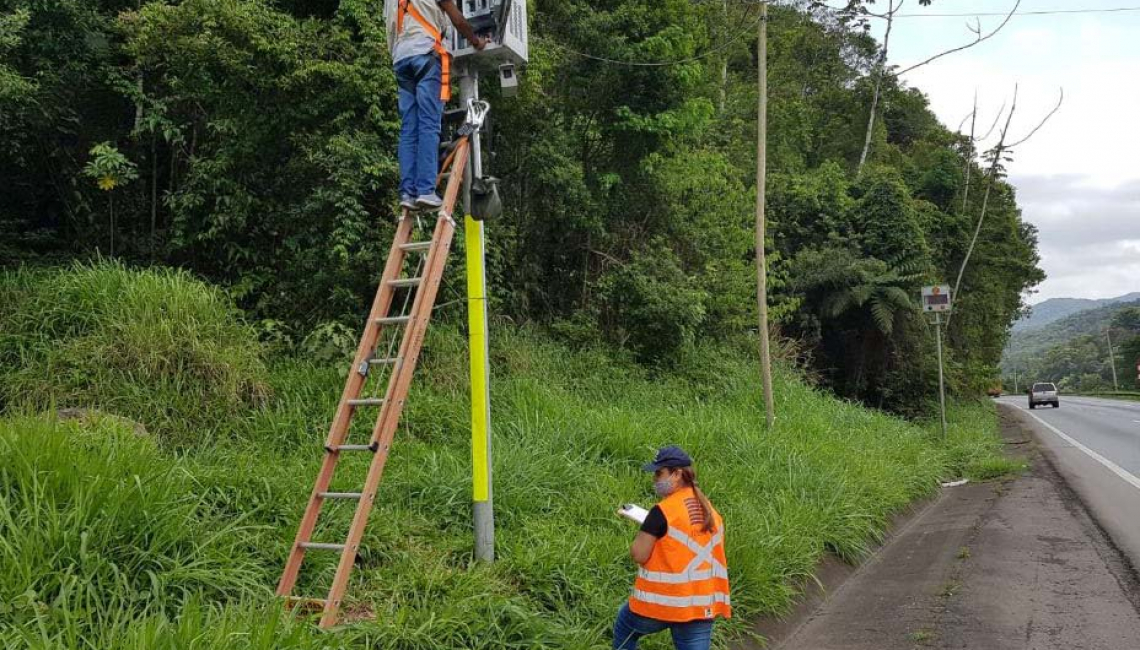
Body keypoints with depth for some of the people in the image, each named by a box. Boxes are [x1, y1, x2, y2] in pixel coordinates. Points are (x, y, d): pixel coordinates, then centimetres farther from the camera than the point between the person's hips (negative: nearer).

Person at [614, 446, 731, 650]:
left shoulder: (662, 511, -16)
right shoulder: (710, 511, 7)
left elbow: (639, 555, -14)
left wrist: (644, 533, 4)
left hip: (662, 601, -5)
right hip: (700, 605, 5)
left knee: (624, 629, 23)